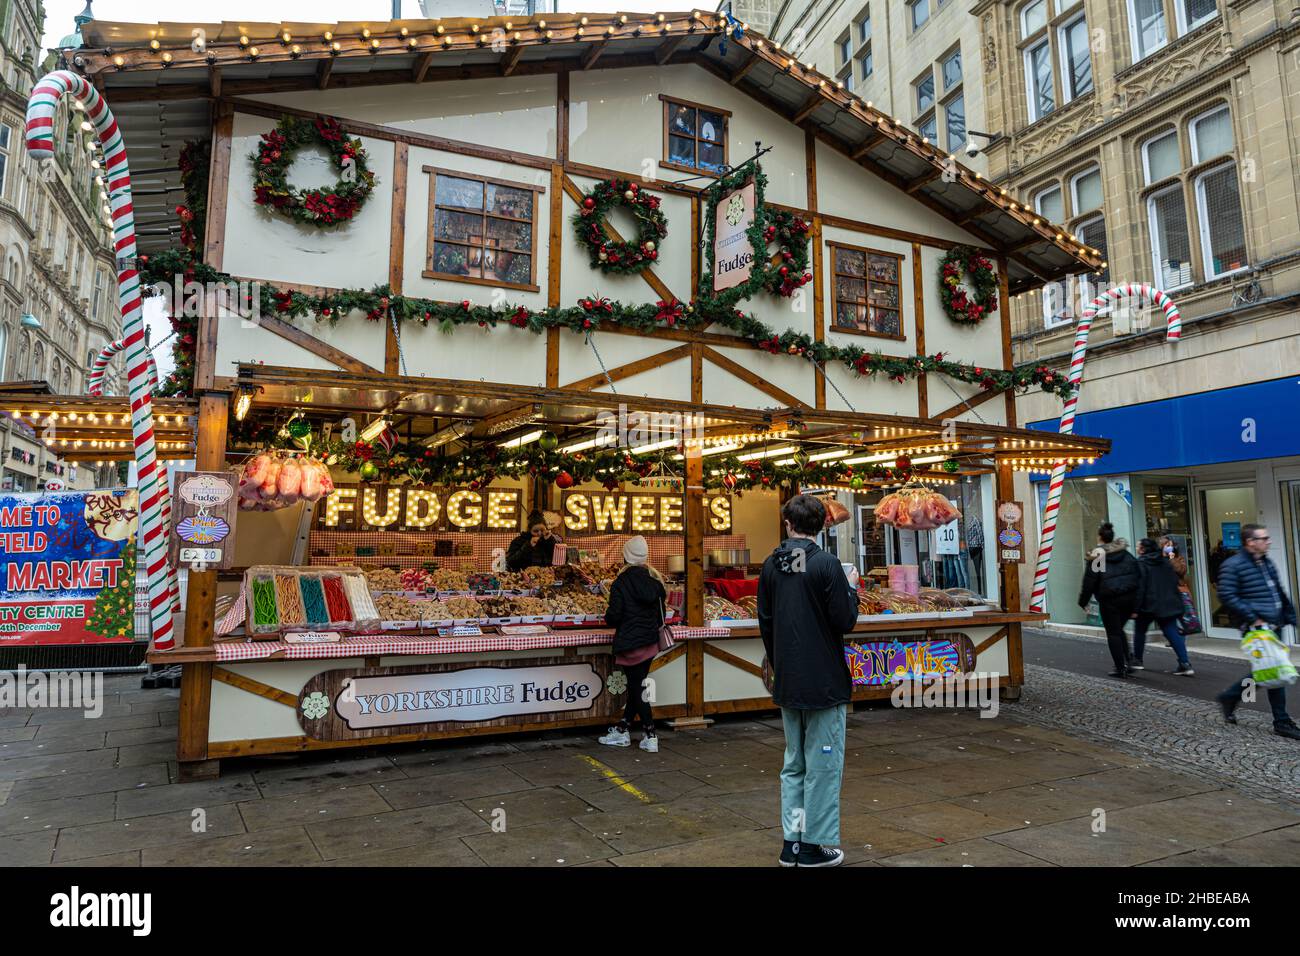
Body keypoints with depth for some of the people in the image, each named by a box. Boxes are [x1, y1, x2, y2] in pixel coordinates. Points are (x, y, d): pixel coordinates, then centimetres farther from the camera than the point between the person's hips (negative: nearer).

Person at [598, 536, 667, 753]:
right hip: (651, 642, 6)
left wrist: (607, 617, 7)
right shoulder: (655, 580, 2)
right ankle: (622, 730, 27)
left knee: (636, 688, 2)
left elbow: (614, 616, -15)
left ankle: (650, 737, 3)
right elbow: (661, 612, 10)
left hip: (630, 642, -6)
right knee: (637, 685, 14)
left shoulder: (621, 582, -14)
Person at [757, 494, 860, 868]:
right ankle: (814, 845, 12)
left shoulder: (770, 566, 3)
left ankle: (792, 843, 21)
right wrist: (852, 586, 4)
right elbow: (845, 620, -14)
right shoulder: (826, 563, -14)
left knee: (793, 764, 16)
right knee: (823, 765, 6)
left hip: (786, 682, 6)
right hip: (823, 682, -5)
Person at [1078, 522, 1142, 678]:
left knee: (1113, 633, 4)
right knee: (1119, 630, 21)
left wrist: (1083, 601, 2)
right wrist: (1136, 603, 16)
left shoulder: (1097, 556, -7)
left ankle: (1121, 668, 4)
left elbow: (1089, 581, -8)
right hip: (1129, 598, 5)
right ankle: (1129, 659, 7)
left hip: (1109, 600, -5)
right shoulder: (1127, 554, 9)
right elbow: (1138, 576, 10)